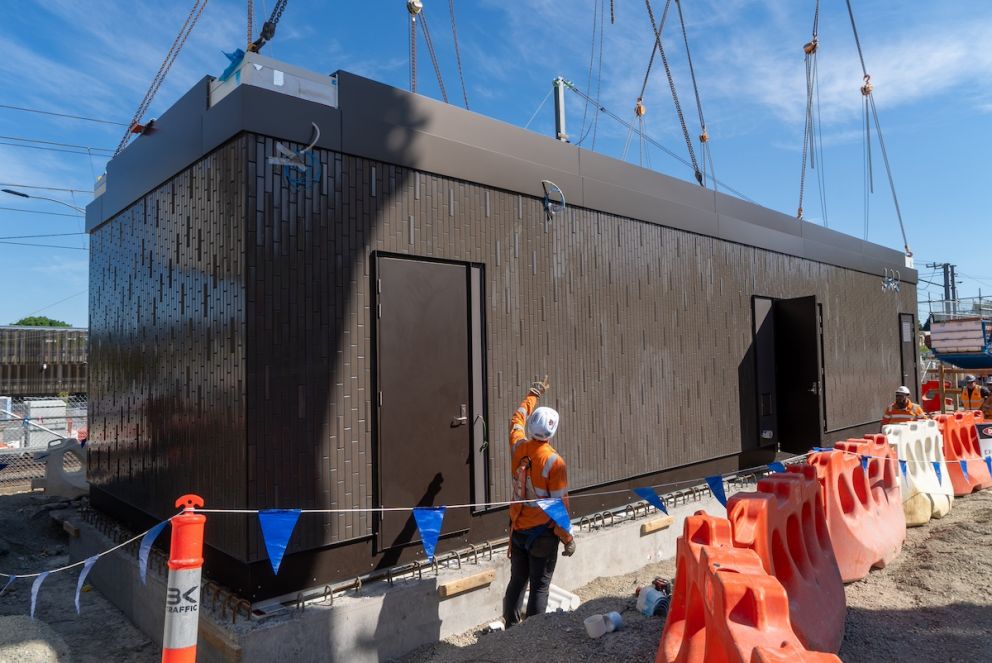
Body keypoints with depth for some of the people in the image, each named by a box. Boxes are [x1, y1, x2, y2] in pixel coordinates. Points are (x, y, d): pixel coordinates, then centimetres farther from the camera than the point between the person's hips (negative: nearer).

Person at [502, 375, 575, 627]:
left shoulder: (518, 447, -6)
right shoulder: (554, 461, -21)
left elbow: (517, 420, 15)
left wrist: (533, 394, 28)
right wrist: (567, 538, -5)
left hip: (518, 530, 5)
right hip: (543, 533, -5)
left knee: (517, 581, 18)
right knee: (539, 587, 8)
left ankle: (510, 630, 30)